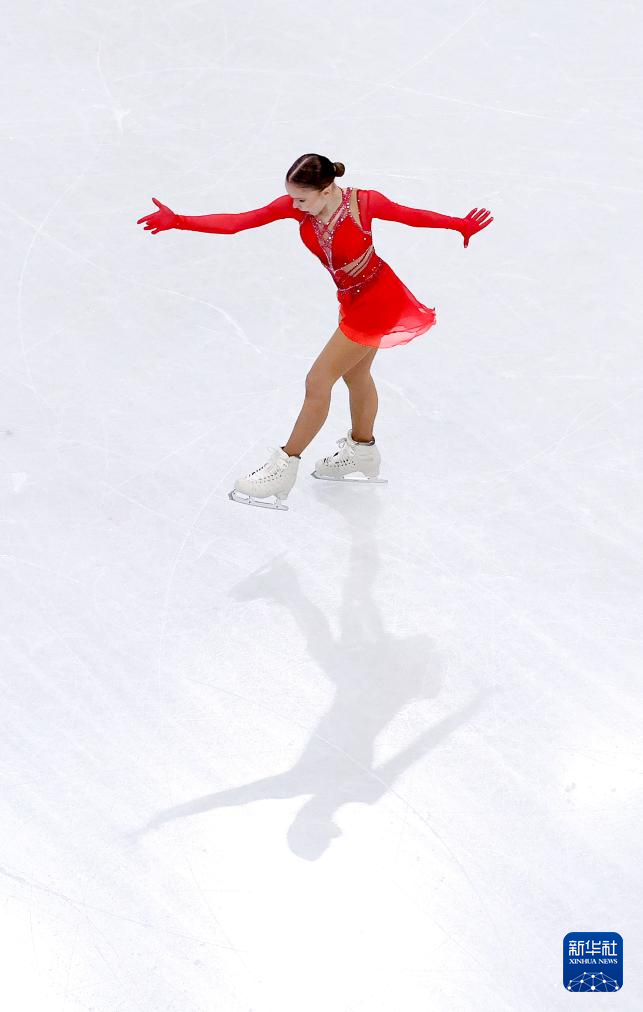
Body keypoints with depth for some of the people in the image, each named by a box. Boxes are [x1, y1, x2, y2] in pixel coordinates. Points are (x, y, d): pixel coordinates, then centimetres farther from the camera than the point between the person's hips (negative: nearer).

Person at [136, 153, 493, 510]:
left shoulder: (363, 202, -28)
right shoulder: (297, 205, -16)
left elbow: (410, 215, -10)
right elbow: (236, 222, -22)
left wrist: (460, 225, 4)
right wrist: (178, 221, -31)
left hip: (376, 302, -7)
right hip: (353, 300, 7)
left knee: (318, 381, -4)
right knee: (356, 375, 25)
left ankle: (285, 466, 10)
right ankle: (363, 453, 49)